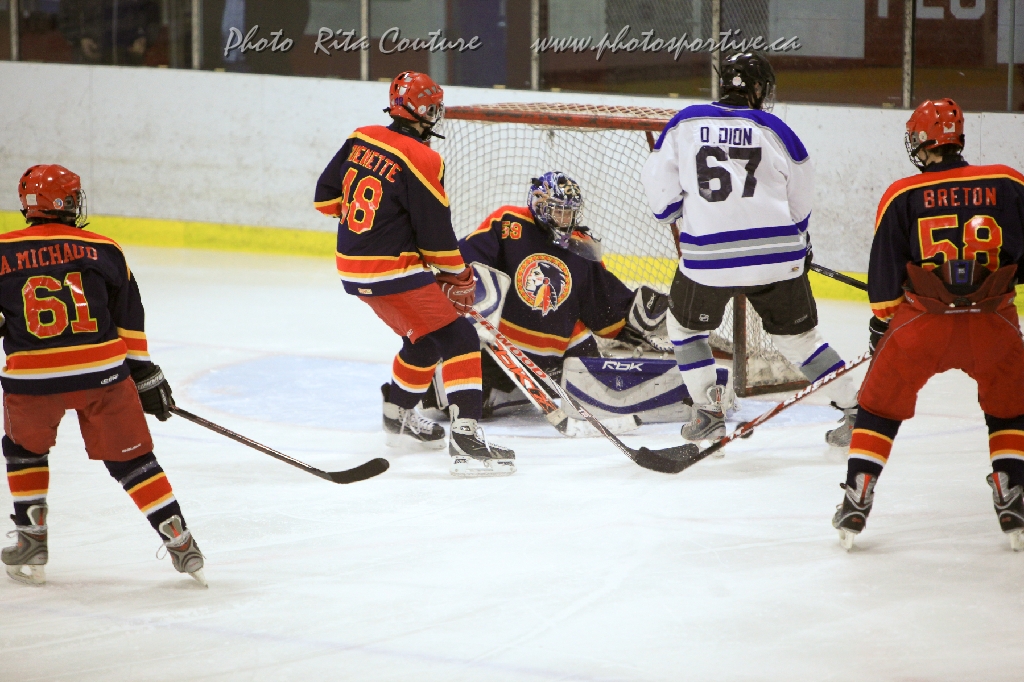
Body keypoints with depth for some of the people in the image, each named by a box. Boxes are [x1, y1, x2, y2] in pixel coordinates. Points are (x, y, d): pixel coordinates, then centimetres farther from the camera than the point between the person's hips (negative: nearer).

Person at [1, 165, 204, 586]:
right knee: (130, 456, 11)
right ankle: (180, 543, 7)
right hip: (103, 373, 1)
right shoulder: (104, 251, 7)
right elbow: (129, 322, 13)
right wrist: (146, 377, 20)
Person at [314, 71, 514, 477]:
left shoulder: (361, 140, 4)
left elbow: (327, 196, 14)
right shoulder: (421, 160, -17)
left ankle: (398, 416, 42)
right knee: (458, 340, -10)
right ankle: (466, 439, -23)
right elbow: (436, 232, -13)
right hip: (394, 272, -9)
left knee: (426, 337, 26)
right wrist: (459, 278, 1)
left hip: (352, 268, 9)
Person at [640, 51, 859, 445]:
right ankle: (855, 409, 12)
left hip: (707, 257, -1)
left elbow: (659, 188, 3)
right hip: (776, 255, 1)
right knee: (797, 336, 14)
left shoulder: (684, 124, 3)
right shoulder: (773, 129, 3)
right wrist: (799, 237, 29)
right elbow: (801, 199, 10)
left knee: (685, 324, 23)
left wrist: (674, 213, 24)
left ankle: (708, 413, 17)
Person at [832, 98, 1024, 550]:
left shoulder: (902, 196, 2)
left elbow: (885, 274, 4)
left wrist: (881, 324, 17)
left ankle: (857, 500, 12)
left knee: (880, 405, 17)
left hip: (922, 323, 0)